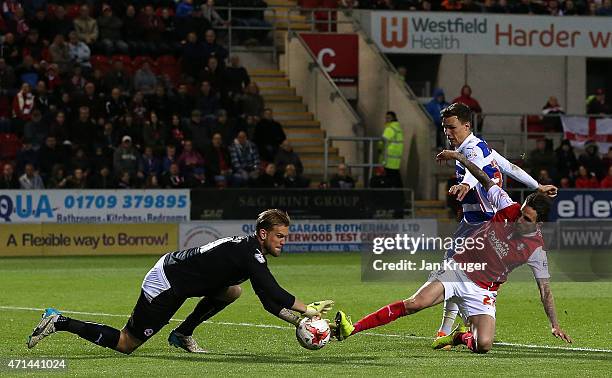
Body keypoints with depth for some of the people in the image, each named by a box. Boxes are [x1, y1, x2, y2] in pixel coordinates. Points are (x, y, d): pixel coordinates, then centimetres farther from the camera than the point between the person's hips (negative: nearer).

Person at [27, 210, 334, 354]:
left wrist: (300, 319, 5)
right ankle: (60, 323, 3)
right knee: (126, 344, -2)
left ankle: (183, 334, 15)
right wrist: (308, 310, -17)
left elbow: (270, 302, 13)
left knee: (232, 291, 10)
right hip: (165, 287, -9)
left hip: (171, 268, 9)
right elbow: (274, 293, -27)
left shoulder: (248, 248, 11)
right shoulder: (251, 254, -19)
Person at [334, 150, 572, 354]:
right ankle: (353, 329, -23)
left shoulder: (536, 250, -8)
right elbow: (485, 180, 7)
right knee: (414, 304, -22)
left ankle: (461, 337, 13)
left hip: (482, 291, -1)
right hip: (457, 269, 1)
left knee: (483, 346, -24)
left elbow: (545, 289, -1)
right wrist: (458, 156, 6)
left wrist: (554, 324, -5)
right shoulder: (509, 209, -4)